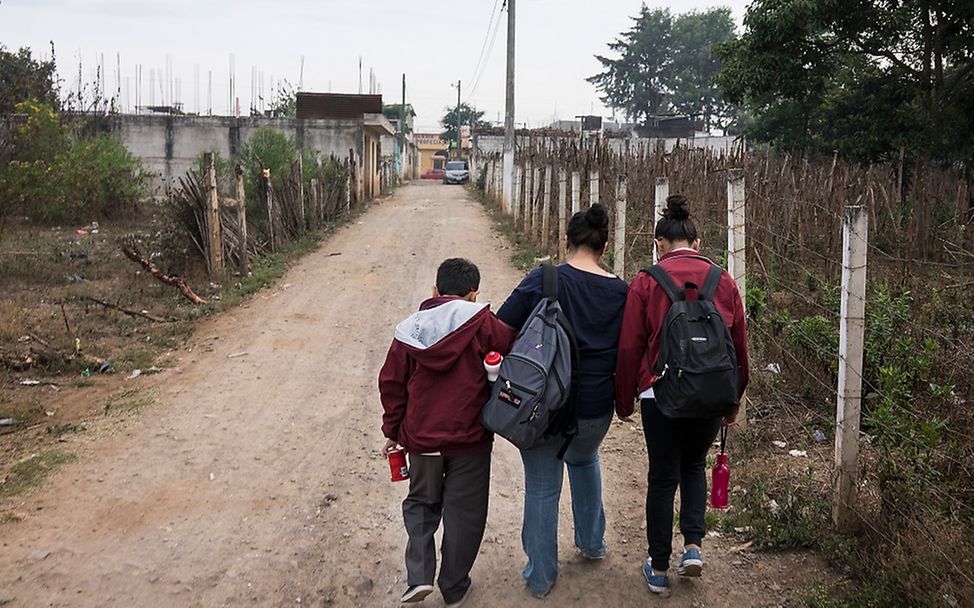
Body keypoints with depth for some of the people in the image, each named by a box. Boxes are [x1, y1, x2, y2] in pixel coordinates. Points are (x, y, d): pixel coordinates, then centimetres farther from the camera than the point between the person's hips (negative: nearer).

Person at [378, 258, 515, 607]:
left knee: (421, 503, 22)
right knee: (463, 513, 12)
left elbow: (392, 384, 4)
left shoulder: (409, 330, 1)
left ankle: (419, 575, 8)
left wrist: (393, 431, 14)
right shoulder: (478, 320, -10)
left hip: (422, 438, 3)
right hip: (470, 439, -2)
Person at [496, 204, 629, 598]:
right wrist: (624, 399, 21)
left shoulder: (543, 281, -14)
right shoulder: (620, 293, -4)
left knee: (542, 487, 13)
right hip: (596, 409, 4)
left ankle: (541, 576, 24)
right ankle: (592, 542, 44)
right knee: (584, 460, 34)